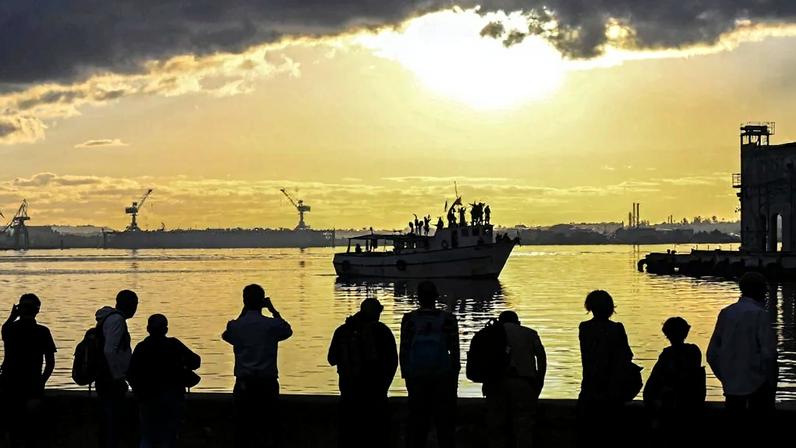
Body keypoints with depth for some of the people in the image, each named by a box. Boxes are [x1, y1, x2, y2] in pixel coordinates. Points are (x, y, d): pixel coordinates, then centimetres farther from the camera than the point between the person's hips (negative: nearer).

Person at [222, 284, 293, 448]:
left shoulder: (235, 326, -3)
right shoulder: (272, 325, -6)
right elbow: (288, 330, 17)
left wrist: (243, 312, 17)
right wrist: (272, 309, 15)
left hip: (243, 384, 1)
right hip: (268, 383, -1)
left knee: (243, 428, 6)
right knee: (270, 427, 7)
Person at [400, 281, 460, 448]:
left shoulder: (409, 319, -2)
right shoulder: (448, 319, -3)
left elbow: (403, 350, -1)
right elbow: (454, 351, -1)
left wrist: (406, 375, 7)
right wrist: (454, 376, 6)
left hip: (416, 378, 1)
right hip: (443, 378, -1)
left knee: (417, 423, 7)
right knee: (444, 423, 5)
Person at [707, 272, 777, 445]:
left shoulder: (726, 313, 7)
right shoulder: (759, 314, -10)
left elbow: (712, 353, 10)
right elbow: (768, 353, -17)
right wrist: (771, 383, -6)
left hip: (731, 386, 6)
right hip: (756, 385, -5)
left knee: (736, 430, 11)